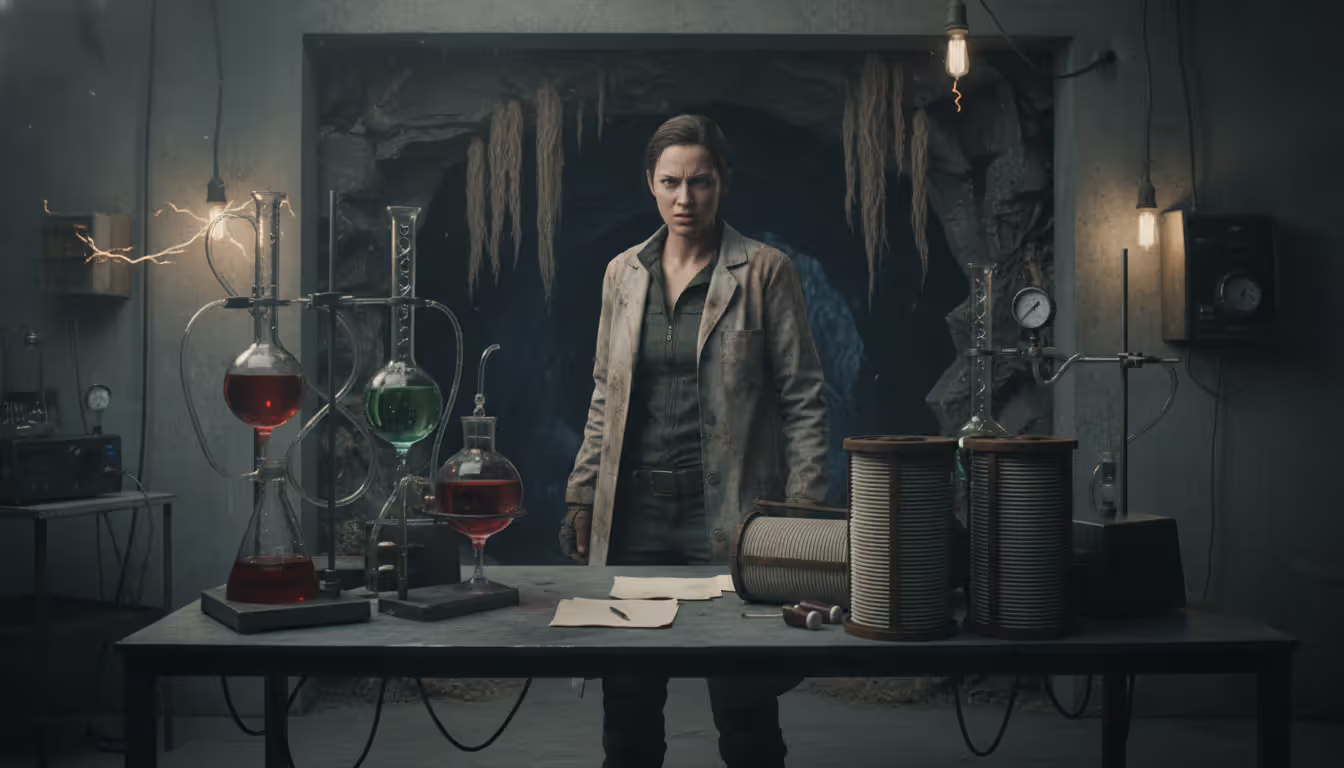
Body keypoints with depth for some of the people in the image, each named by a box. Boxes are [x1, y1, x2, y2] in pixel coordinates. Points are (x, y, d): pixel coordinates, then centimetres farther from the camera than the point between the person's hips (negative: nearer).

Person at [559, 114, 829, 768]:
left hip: (727, 513, -3)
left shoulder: (765, 272, -1)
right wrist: (582, 497, 12)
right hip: (635, 511, 4)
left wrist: (802, 512, -7)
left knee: (744, 711, 1)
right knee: (627, 703, 9)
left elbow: (802, 398, -1)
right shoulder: (623, 273, 10)